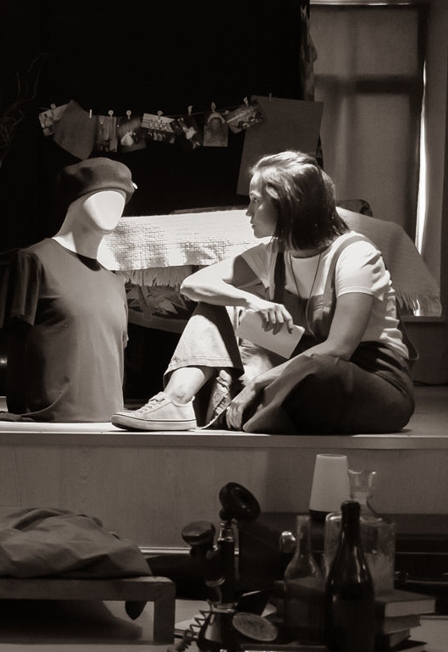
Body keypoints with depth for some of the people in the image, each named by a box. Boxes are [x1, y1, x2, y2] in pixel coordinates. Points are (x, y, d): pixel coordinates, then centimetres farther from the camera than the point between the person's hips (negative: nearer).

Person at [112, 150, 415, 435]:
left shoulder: (354, 254, -16)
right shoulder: (272, 253, 5)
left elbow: (338, 349, -26)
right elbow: (193, 284, -3)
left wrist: (257, 384, -27)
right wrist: (252, 301, -23)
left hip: (382, 387, -7)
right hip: (308, 376, 7)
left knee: (314, 369, -42)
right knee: (217, 305, 0)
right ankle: (177, 400, -21)